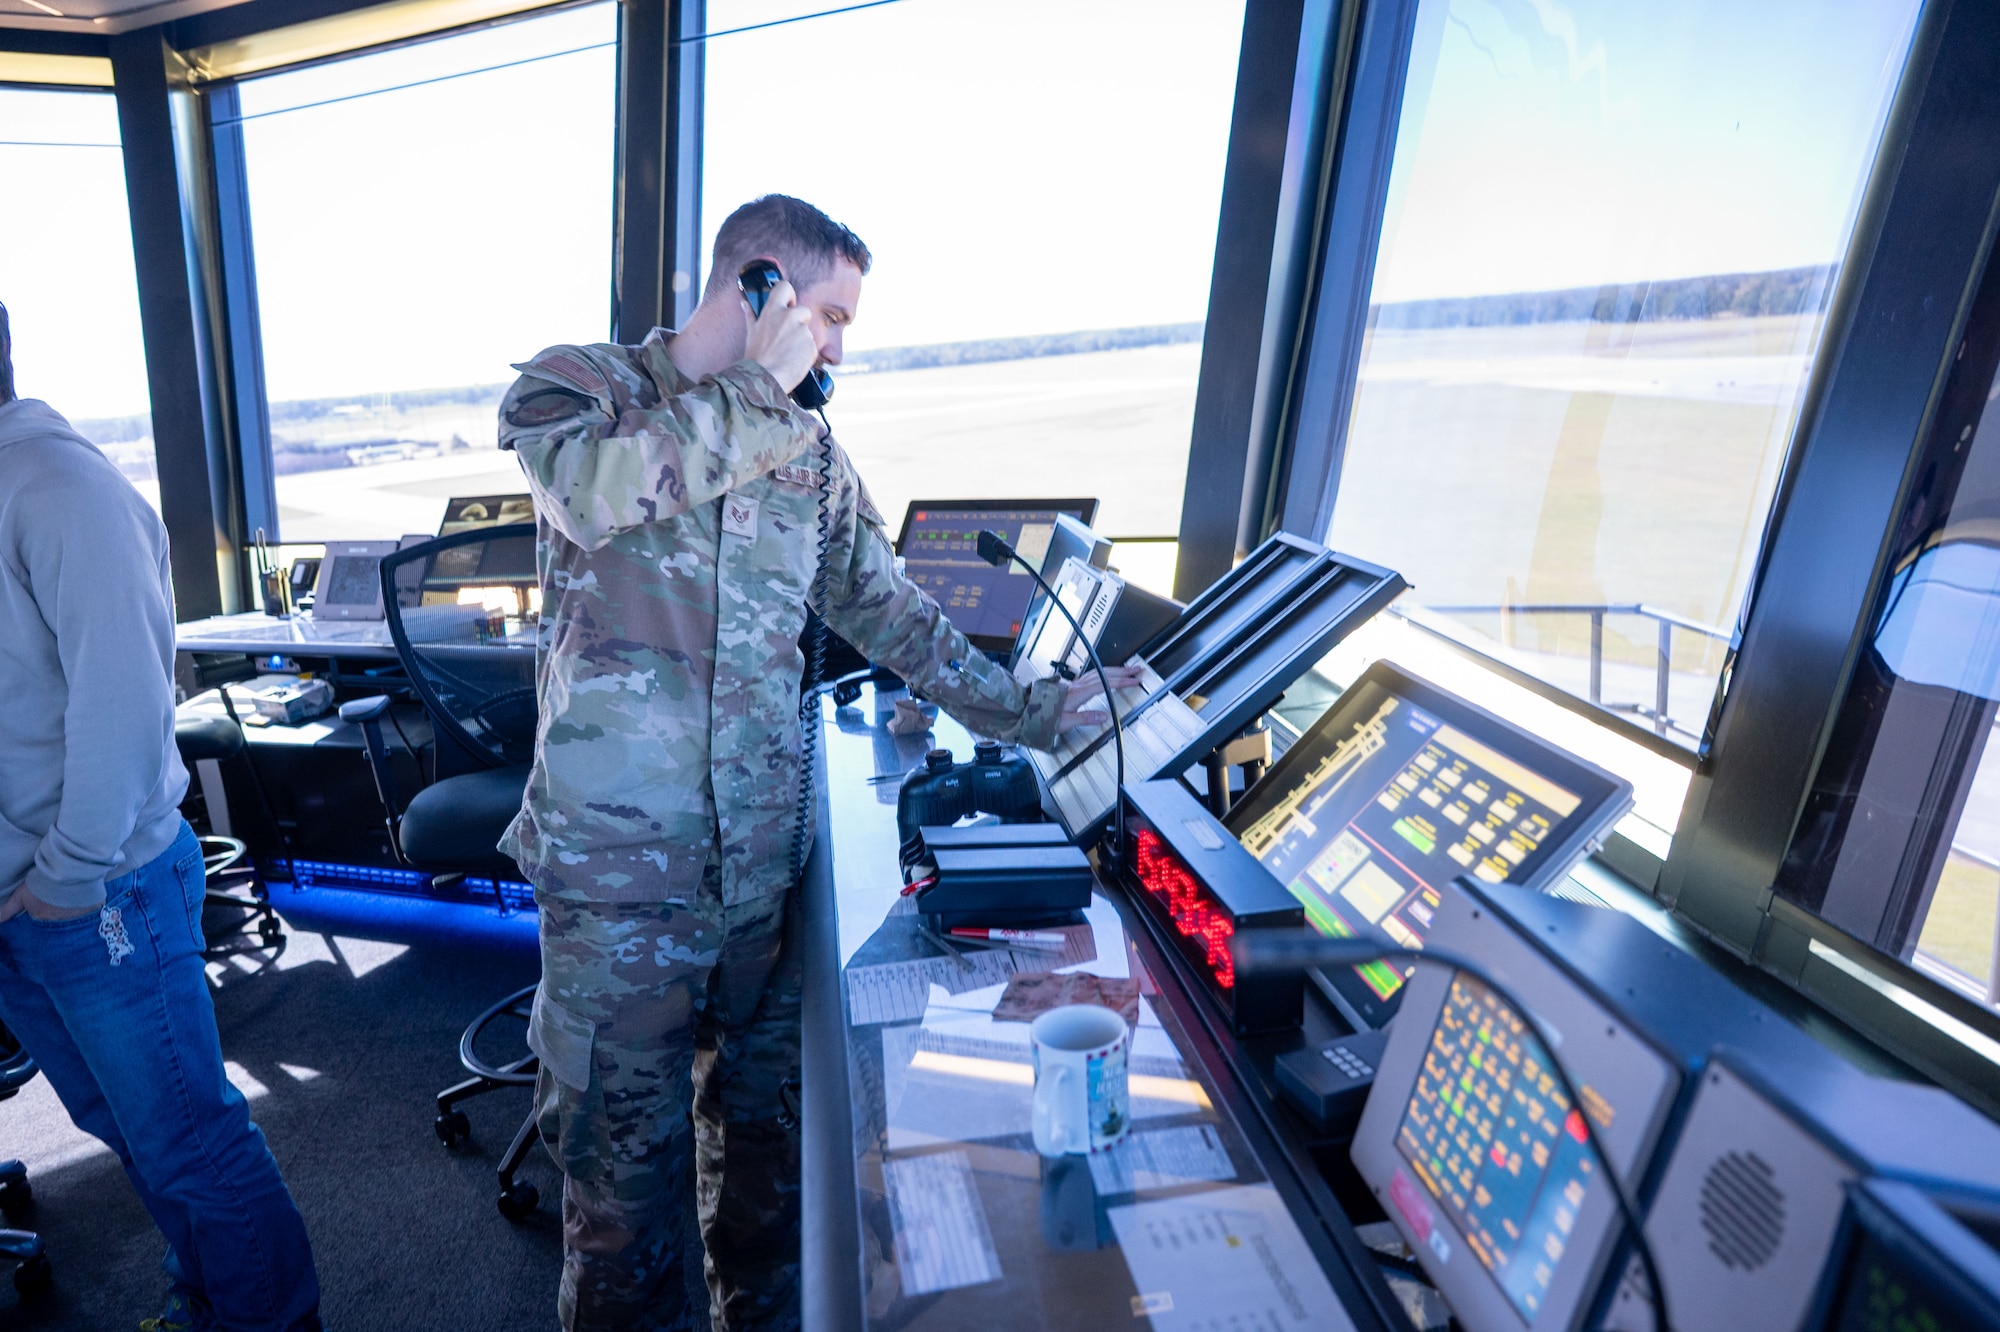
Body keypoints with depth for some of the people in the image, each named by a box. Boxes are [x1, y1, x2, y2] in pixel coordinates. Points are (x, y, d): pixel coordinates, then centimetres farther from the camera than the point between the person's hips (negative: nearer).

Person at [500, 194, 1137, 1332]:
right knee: (627, 1152, 11)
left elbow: (892, 613, 12)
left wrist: (1031, 714, 8)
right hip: (620, 864, -3)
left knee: (764, 1125, 19)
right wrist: (763, 385, -15)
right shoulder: (576, 383, -1)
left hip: (768, 856, 4)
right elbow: (601, 492, -24)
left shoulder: (812, 450, 9)